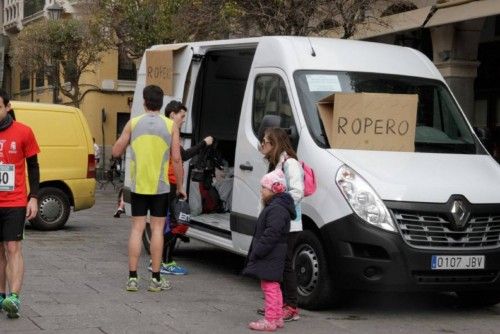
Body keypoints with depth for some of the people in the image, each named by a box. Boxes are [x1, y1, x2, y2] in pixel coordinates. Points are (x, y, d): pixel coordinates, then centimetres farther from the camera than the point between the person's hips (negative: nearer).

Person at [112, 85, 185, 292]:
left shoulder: (133, 123, 0)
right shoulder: (170, 126, -3)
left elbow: (116, 152, 2)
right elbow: (176, 159, -5)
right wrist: (180, 186, 4)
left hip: (138, 186, 1)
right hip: (160, 187, -1)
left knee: (137, 228, 6)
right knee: (157, 228, 4)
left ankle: (132, 277, 4)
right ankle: (155, 279, 6)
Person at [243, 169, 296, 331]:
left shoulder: (277, 209, -20)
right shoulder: (274, 206, 15)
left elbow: (271, 234, -25)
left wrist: (257, 252, -22)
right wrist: (256, 252, 19)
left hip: (270, 257, -11)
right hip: (271, 256, 11)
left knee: (269, 287, -8)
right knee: (273, 287, 18)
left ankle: (270, 320, -5)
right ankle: (277, 317, 27)